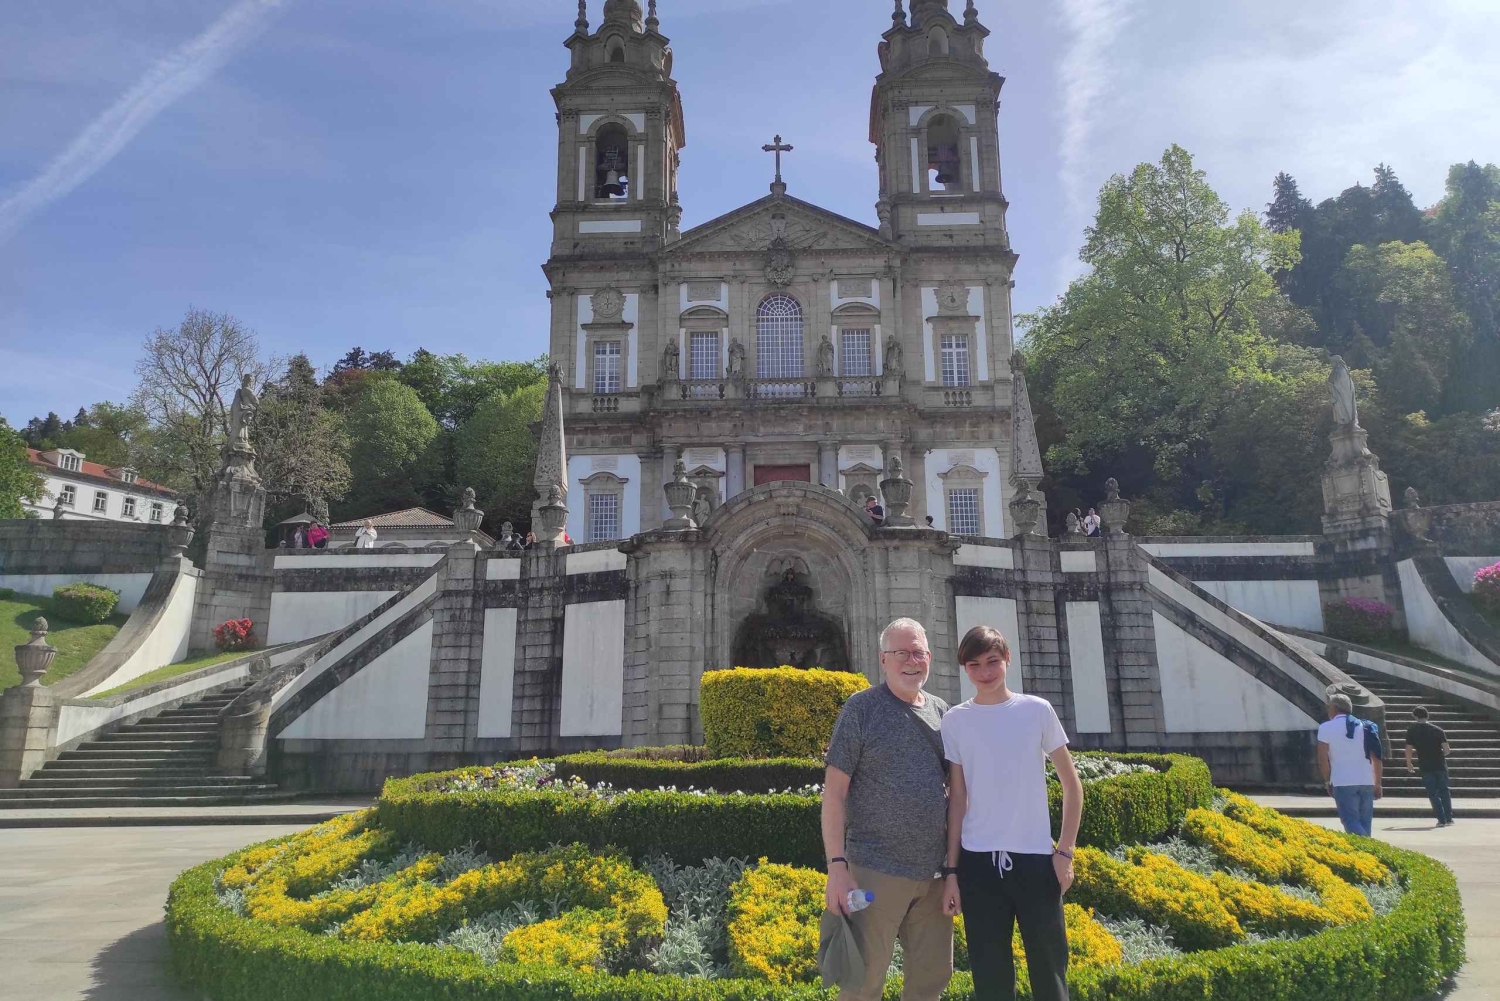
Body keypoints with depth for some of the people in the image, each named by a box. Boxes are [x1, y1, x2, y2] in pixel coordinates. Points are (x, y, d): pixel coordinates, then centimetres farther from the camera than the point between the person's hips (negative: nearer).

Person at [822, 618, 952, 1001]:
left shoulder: (942, 712, 9)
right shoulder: (861, 708, -7)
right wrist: (837, 865, -15)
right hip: (877, 870, -5)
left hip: (934, 873, 5)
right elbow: (834, 791, -9)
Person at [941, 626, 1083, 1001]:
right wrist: (951, 870, 1)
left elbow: (1072, 784, 6)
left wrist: (1065, 851, 0)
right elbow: (957, 799, 3)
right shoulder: (955, 720, 1)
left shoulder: (1037, 710, 0)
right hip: (978, 861, 0)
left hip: (1036, 858, 0)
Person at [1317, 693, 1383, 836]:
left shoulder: (1326, 728, -1)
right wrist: (1377, 784, 14)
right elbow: (1376, 758, 9)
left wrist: (1327, 781, 4)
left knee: (1351, 821, -4)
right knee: (1364, 822, 12)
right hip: (1367, 782, 5)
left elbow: (1322, 758, -7)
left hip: (1343, 783, -4)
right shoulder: (1364, 726, 12)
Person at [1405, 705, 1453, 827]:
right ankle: (1449, 819, 15)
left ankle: (1442, 820, 2)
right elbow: (1446, 750, -5)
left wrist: (1408, 764, 9)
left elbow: (1408, 749, -5)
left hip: (1425, 766, -2)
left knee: (1433, 793, 6)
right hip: (1440, 764, 2)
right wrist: (1440, 754, 18)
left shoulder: (1411, 730, -3)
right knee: (1444, 791, 14)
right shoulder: (1438, 729, -1)